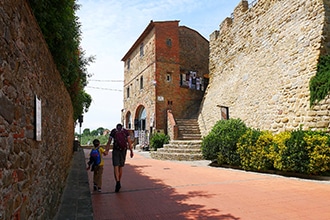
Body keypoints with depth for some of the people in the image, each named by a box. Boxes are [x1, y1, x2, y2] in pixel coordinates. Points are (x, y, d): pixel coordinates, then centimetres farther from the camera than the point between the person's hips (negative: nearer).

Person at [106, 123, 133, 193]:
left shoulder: (113, 131, 6)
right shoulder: (126, 131, 7)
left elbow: (109, 142, 4)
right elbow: (129, 142, 1)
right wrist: (131, 151, 2)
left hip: (115, 150, -2)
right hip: (123, 150, 2)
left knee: (116, 167, -5)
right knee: (120, 167, 14)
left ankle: (117, 182, -23)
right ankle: (119, 183, 23)